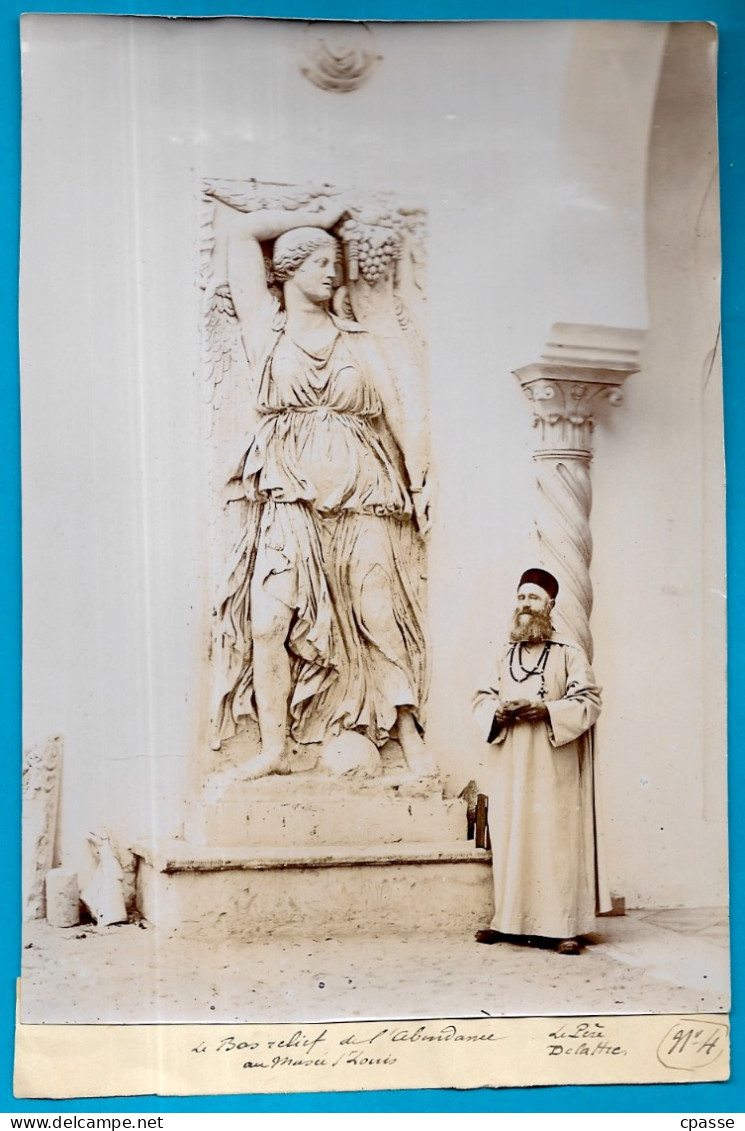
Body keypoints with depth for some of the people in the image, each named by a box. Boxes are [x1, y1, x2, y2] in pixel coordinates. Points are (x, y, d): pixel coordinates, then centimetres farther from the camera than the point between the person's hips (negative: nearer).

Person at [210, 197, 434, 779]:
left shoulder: (358, 341, 17)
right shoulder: (265, 326, 12)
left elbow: (400, 415, 11)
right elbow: (239, 229, 11)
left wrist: (421, 483, -1)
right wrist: (313, 217, 19)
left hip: (363, 497, 1)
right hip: (290, 500, -1)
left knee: (380, 618, -3)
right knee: (270, 621, -11)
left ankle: (411, 738, 1)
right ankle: (274, 746, -4)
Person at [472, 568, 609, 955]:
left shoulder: (568, 654, 1)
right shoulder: (506, 656, 16)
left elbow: (588, 701, -5)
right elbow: (482, 700, 16)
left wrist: (546, 710, -18)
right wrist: (499, 711, -6)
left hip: (552, 766, -4)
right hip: (510, 765, 4)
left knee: (556, 839, -7)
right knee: (509, 838, 3)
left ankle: (561, 925, -6)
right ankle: (509, 920, 9)